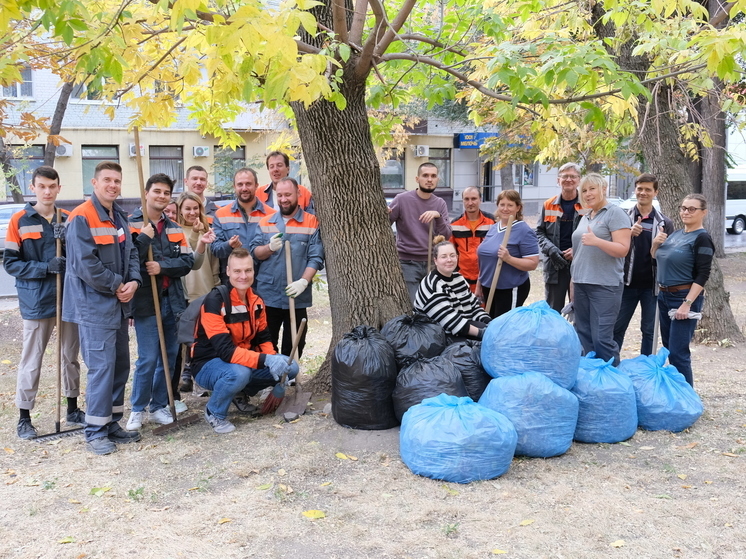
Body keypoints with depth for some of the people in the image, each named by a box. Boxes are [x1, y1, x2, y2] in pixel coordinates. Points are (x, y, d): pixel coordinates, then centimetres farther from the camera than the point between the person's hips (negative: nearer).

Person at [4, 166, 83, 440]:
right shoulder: (20, 220, -3)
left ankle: (73, 409, 27)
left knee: (70, 356, 14)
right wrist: (45, 268, -19)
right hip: (36, 301, -3)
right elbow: (10, 263, -6)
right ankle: (24, 417, 14)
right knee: (31, 360, 3)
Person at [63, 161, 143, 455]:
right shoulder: (81, 218, -13)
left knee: (120, 365, 12)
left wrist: (133, 282, -4)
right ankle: (96, 431, 4)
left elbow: (131, 253, 15)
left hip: (119, 304, 9)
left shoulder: (120, 217, 13)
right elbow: (85, 264, -20)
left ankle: (112, 423, 24)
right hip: (94, 305, -9)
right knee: (102, 367, -8)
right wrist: (116, 286, -13)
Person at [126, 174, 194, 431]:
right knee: (148, 359, -5)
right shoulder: (130, 225, -3)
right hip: (146, 302, -5)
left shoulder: (174, 229, 14)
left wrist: (163, 266, -13)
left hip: (172, 301, 6)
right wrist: (144, 238, -21)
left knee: (169, 357, 10)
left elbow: (187, 261, 2)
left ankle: (159, 406, 23)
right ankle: (138, 409, 12)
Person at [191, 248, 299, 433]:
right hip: (209, 364, -7)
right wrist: (266, 360, -40)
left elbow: (263, 339, 7)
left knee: (290, 368, -8)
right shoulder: (215, 301, -23)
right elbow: (225, 351, -31)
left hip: (244, 360, 7)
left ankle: (243, 393, 15)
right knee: (239, 373, -39)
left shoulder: (256, 301, 0)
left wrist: (275, 360, -15)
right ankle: (214, 413, -8)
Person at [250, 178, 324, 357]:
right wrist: (270, 247, -17)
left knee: (294, 345, 8)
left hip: (298, 297, -2)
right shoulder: (265, 222, 8)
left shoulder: (312, 223, -1)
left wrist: (303, 281, -21)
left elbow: (316, 258, -7)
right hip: (267, 295, 2)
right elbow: (254, 253, 3)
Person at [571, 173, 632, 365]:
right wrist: (573, 285, 19)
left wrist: (597, 241, -26)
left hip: (605, 286, -8)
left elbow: (623, 249, -12)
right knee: (584, 337, 9)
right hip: (581, 285, 8)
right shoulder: (585, 218, 19)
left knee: (602, 339, -10)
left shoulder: (615, 213, -4)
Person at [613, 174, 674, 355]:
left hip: (652, 285, 1)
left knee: (649, 331, 8)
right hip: (627, 283, 0)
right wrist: (629, 233, -21)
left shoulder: (664, 223, 4)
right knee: (616, 328, 5)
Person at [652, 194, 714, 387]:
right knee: (668, 348, 15)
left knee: (678, 353, -8)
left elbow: (702, 275, -16)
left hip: (685, 298, -8)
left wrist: (687, 304, -23)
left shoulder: (702, 239, -11)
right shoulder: (676, 234, 12)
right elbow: (657, 258, 22)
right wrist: (656, 243, 1)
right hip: (664, 296, 8)